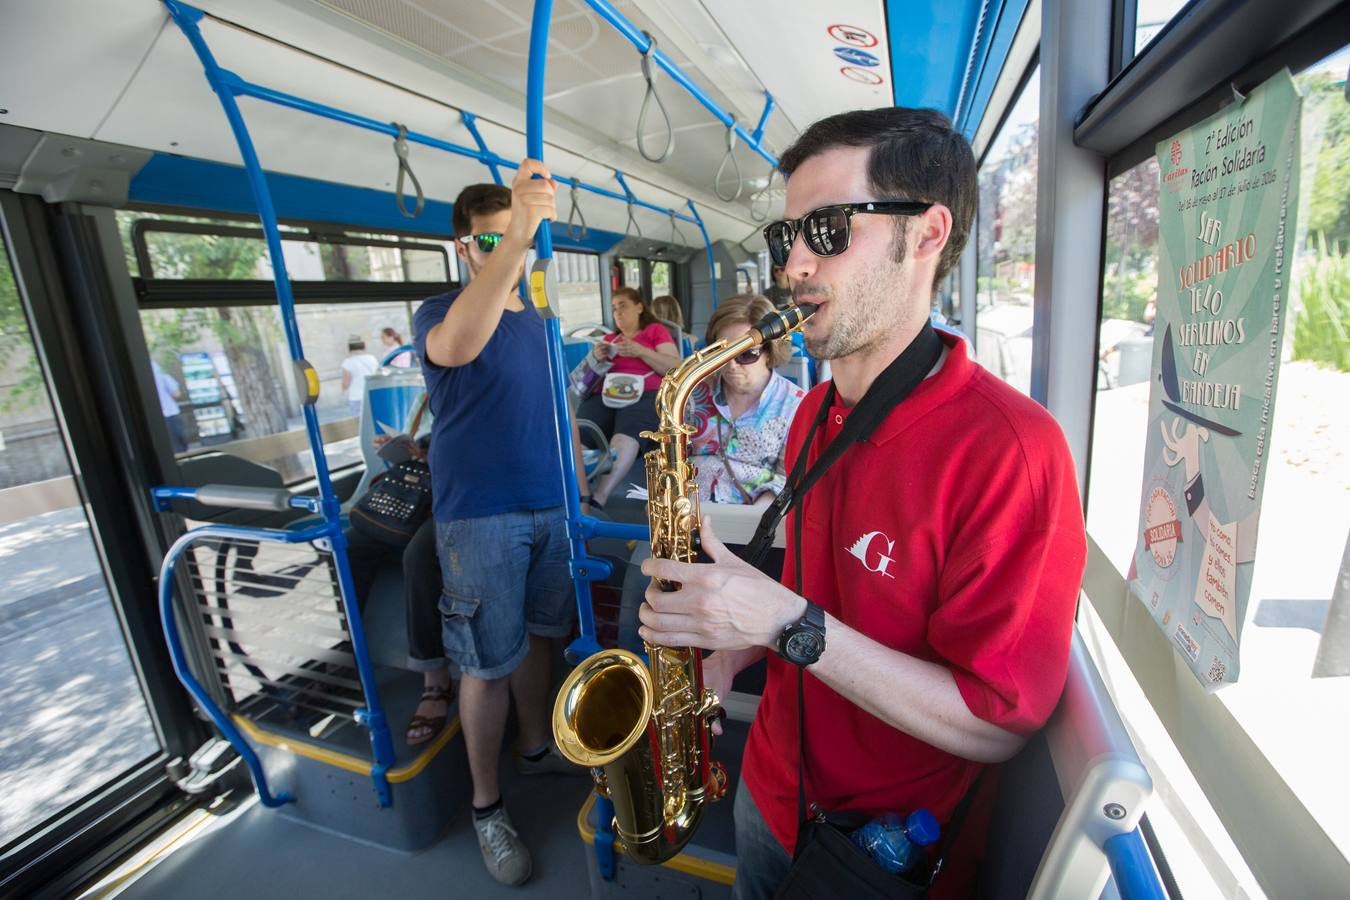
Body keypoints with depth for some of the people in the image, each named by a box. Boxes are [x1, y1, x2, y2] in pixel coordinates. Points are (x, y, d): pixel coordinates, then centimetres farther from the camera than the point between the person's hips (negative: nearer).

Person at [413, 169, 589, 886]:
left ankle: (537, 747, 40)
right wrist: (514, 240, -43)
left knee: (535, 637, 18)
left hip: (549, 508, 6)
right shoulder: (439, 314, -6)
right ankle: (486, 805, 24)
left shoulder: (537, 317, 14)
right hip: (479, 516, -5)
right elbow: (454, 347, -33)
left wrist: (577, 481, 13)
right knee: (488, 663, 5)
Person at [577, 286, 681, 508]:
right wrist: (596, 359, 10)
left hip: (644, 393, -4)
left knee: (627, 431, -38)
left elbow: (675, 368, 6)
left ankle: (599, 497, -51)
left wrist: (640, 351, -4)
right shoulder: (609, 338, 32)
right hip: (605, 393, 4)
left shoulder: (656, 330, 20)